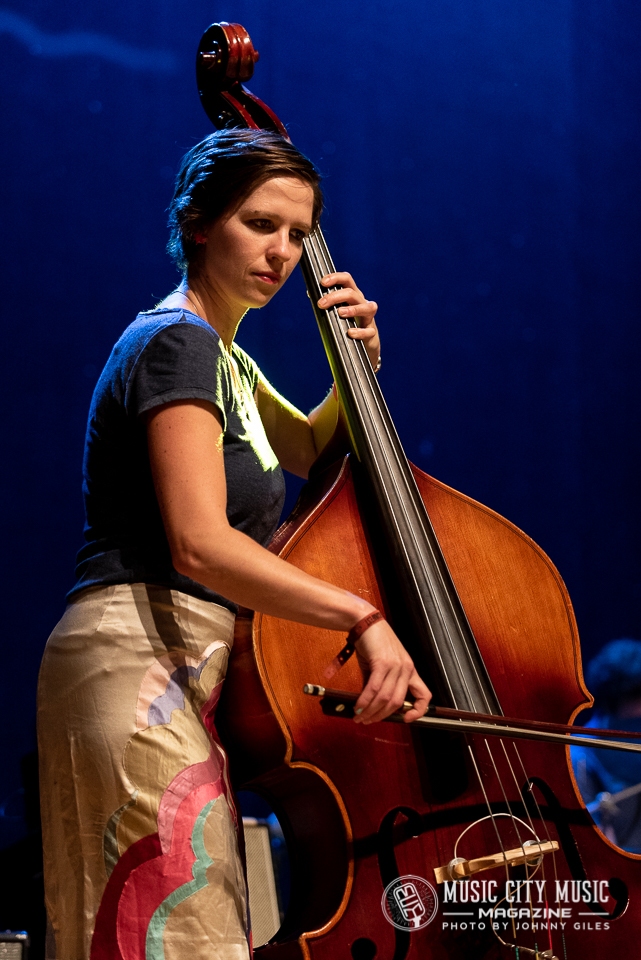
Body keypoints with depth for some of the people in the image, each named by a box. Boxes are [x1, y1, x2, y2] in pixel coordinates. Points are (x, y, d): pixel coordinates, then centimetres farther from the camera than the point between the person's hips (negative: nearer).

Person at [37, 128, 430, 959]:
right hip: (144, 667, -10)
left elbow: (310, 452, 32)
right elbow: (200, 543, -22)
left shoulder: (221, 353, 19)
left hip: (189, 673, 10)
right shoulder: (174, 344, -11)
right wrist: (362, 617, -28)